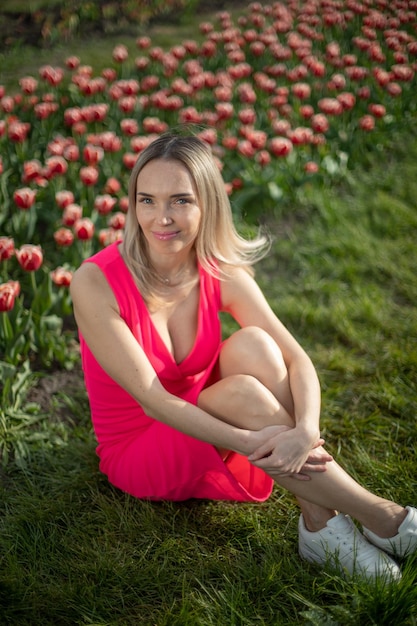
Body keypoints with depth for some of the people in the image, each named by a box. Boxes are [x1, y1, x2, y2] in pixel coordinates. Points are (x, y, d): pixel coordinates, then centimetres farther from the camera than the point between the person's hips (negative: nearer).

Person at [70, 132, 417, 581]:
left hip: (204, 434, 4)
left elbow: (298, 360, -17)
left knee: (253, 344, -26)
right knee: (242, 393, -32)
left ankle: (320, 524, -27)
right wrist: (250, 443, -36)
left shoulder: (221, 274, -11)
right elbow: (152, 399, -26)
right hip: (137, 455, -4)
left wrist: (305, 431, -38)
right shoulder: (95, 282, -23)